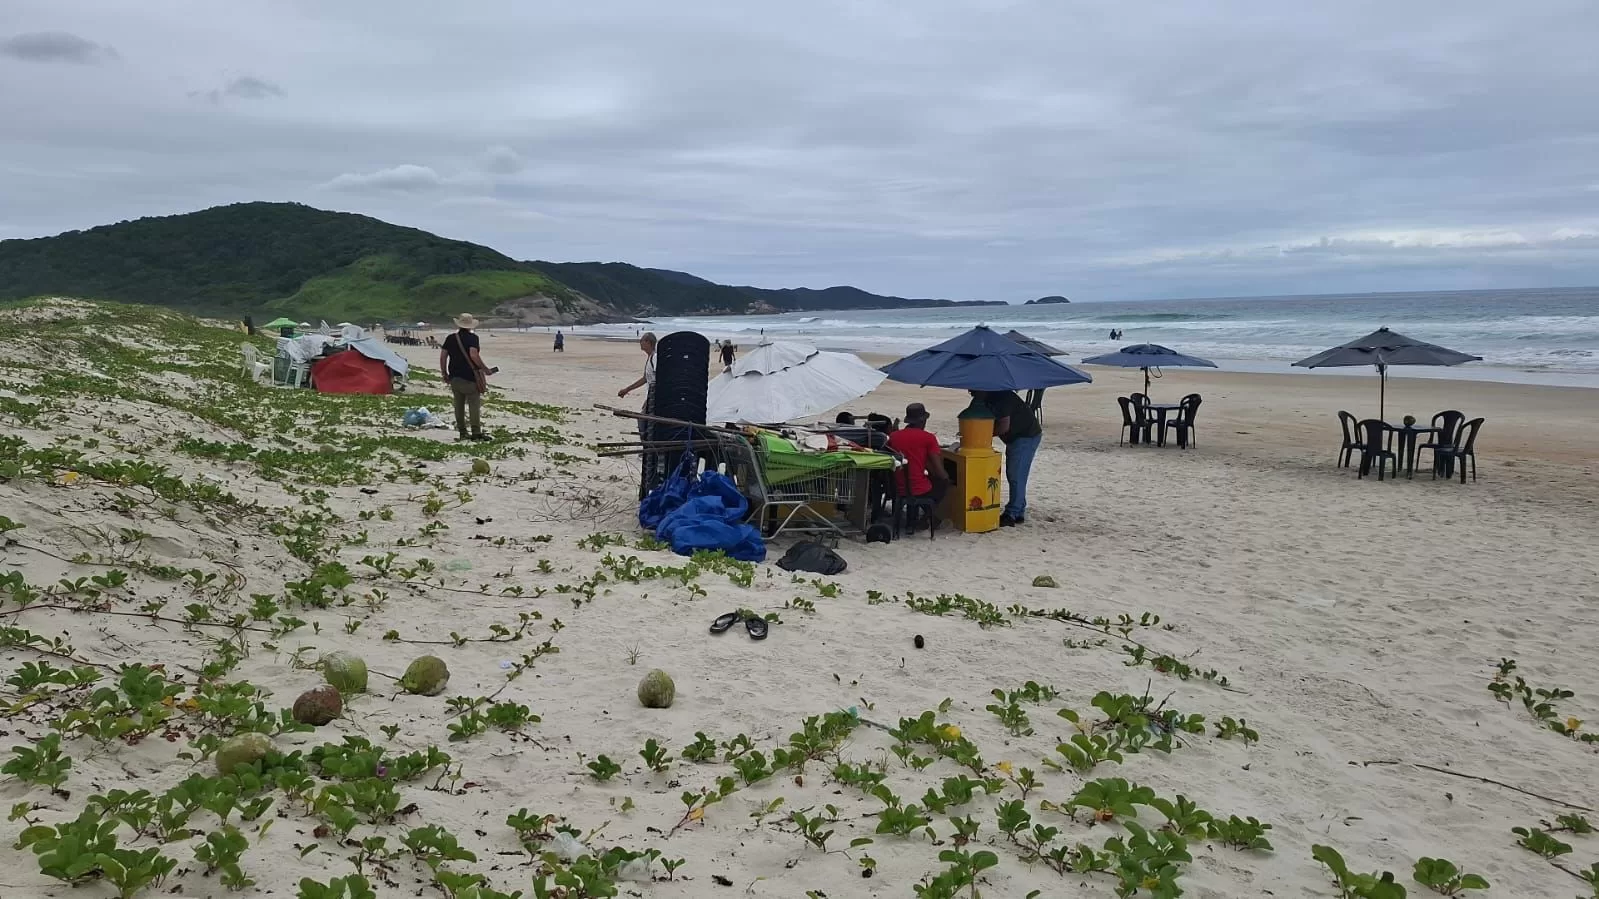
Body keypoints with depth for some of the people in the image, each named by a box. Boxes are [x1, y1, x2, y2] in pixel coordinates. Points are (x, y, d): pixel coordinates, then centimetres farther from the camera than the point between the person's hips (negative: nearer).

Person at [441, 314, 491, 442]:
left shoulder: (450, 338, 7)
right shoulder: (472, 338, -8)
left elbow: (443, 356, 5)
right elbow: (474, 355, -22)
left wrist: (444, 374, 13)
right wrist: (484, 368, -12)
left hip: (454, 377, 5)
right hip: (470, 377, -5)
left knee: (459, 405, 12)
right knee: (474, 404, -2)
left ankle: (462, 432, 16)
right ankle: (476, 432, -6)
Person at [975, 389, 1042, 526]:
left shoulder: (1000, 397, -24)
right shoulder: (988, 400, 7)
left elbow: (1004, 426, -27)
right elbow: (993, 422, 9)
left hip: (1027, 436, -11)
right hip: (1015, 438, 11)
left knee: (1016, 476, -12)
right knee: (1012, 475, 12)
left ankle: (1011, 515, -11)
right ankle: (1019, 513, 18)